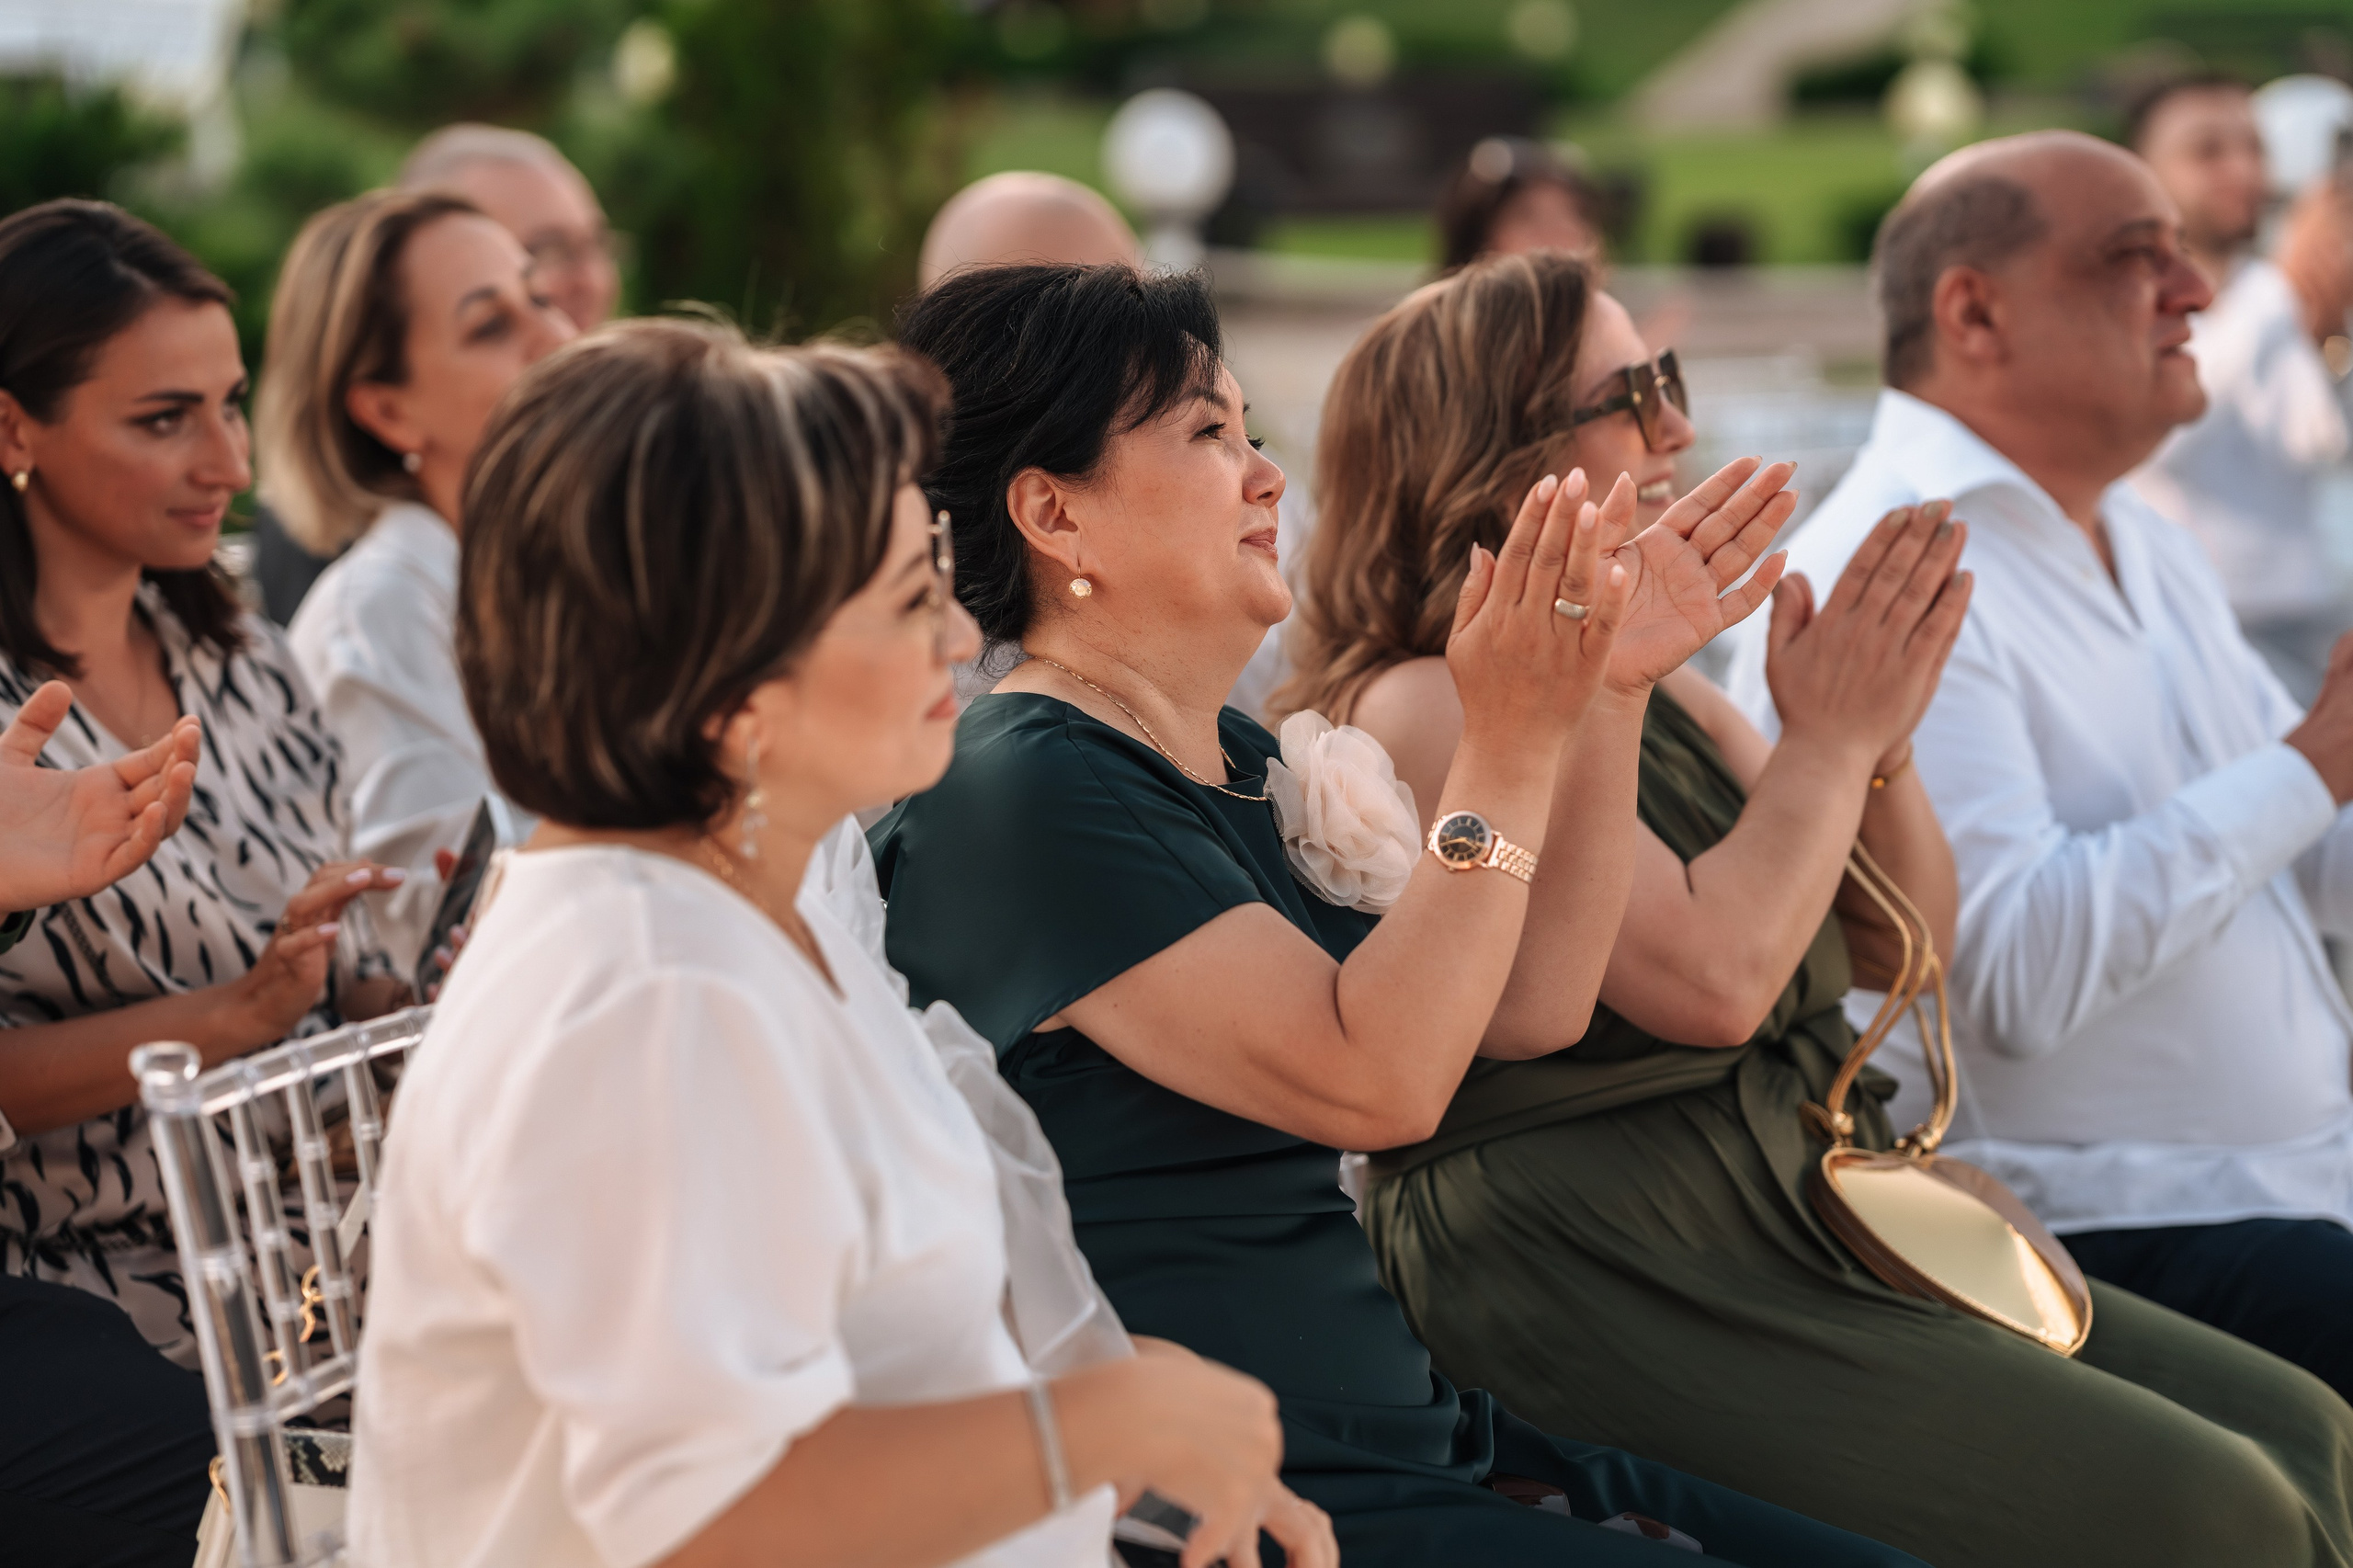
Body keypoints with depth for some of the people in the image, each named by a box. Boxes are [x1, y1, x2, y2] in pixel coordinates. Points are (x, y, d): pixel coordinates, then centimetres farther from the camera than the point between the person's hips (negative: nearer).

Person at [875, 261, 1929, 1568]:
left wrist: (1606, 682, 6)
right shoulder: (1022, 795, -15)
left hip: (1402, 1442, 9)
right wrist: (1507, 748, -19)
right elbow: (1374, 1079, -22)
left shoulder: (1236, 762, 14)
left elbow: (1532, 1004, 11)